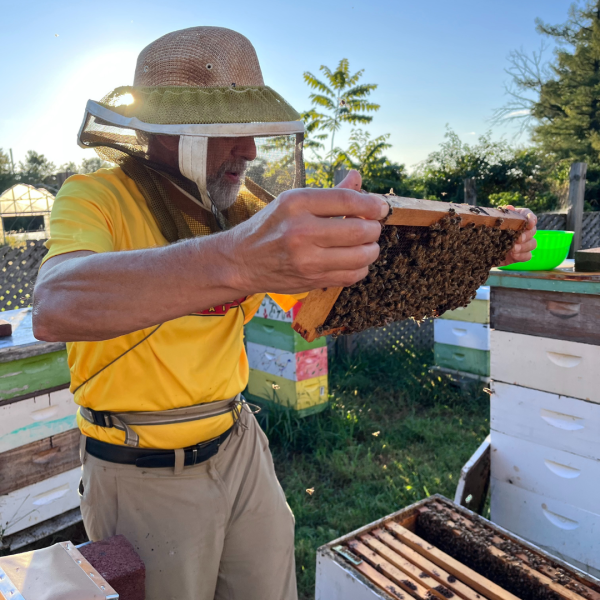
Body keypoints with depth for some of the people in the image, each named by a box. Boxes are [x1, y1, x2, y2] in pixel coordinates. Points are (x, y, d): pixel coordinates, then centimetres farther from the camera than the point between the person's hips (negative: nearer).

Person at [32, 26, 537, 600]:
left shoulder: (243, 203, 0)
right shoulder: (95, 197, -17)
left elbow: (332, 299, 2)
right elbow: (55, 307, -39)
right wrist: (234, 260, -57)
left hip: (238, 445, 5)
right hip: (143, 473, -4)